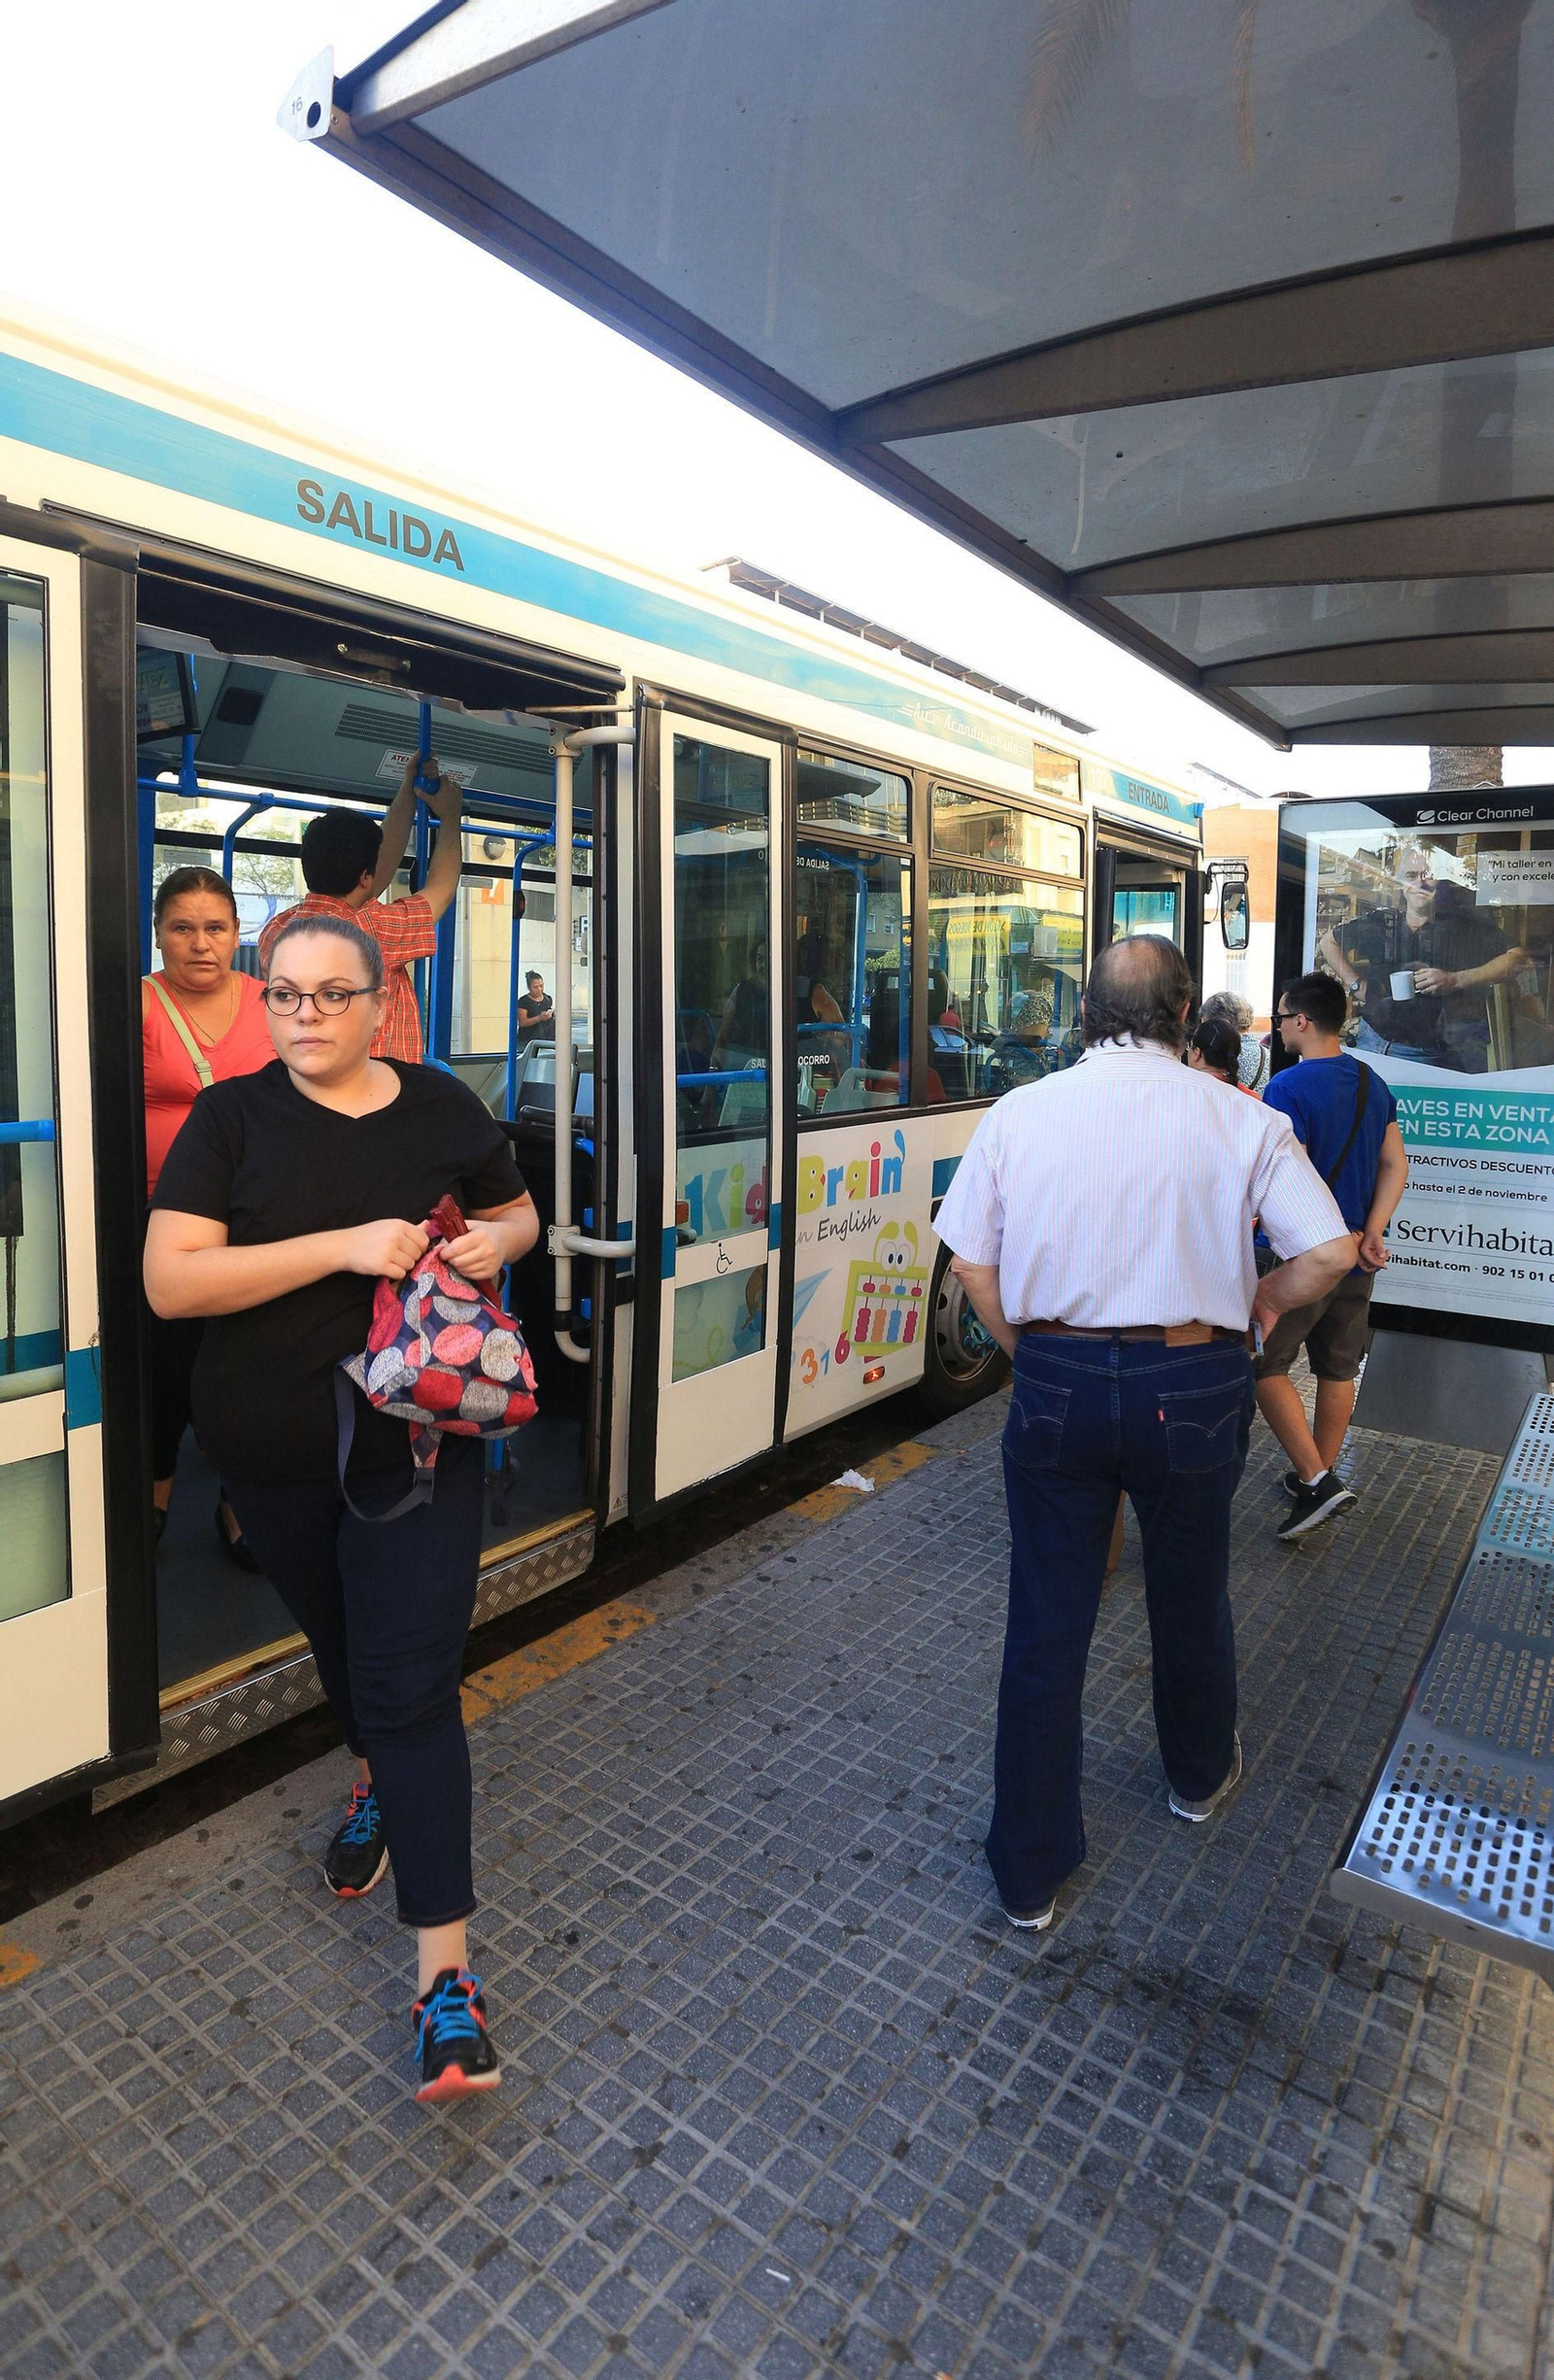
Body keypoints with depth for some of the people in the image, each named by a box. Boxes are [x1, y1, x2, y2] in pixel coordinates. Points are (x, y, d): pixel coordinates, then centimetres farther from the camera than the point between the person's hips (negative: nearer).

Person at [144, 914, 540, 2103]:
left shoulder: (445, 1110, -3)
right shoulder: (232, 1117, -7)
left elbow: (518, 1212, 13)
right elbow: (170, 1280, -17)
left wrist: (499, 1240, -12)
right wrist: (345, 1246, -26)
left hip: (419, 1446, -2)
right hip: (275, 1454, 2)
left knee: (409, 1686, -4)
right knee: (338, 1640, 25)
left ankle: (445, 1964, 7)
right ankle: (378, 1778, 56)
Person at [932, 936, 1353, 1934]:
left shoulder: (1020, 1112, -4)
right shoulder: (1243, 1120, -7)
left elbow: (973, 1260, 0)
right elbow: (1331, 1253, -7)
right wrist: (1263, 1297, 13)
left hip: (1056, 1386, 0)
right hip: (1192, 1389, 0)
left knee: (1047, 1625, 11)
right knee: (1191, 1597, 24)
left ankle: (1031, 1871, 24)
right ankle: (1201, 1775, 52)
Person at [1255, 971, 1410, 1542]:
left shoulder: (1289, 1086, -18)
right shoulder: (1374, 1083, 8)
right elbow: (1396, 1165, 6)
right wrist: (1370, 1235, -3)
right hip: (1357, 1257, 8)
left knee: (1261, 1363, 2)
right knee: (1339, 1368, 16)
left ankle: (1315, 1479, -3)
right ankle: (1321, 1476, 29)